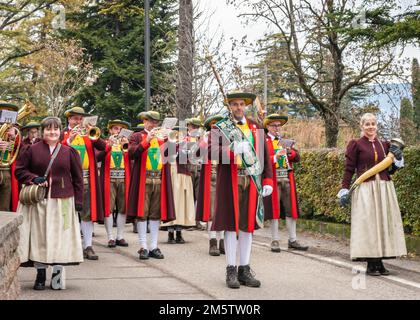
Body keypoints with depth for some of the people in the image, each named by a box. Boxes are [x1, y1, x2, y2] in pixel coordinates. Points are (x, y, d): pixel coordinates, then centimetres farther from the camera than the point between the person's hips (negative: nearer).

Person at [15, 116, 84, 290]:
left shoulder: (69, 152, 6)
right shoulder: (32, 150, 3)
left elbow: (78, 178, 7)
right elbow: (19, 170, 6)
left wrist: (78, 201, 1)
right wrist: (34, 178, -12)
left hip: (62, 202, 0)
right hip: (37, 201, 0)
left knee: (59, 237, -1)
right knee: (39, 236, 0)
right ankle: (40, 274, 7)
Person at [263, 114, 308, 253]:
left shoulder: (286, 141, 17)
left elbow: (297, 158, 9)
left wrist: (290, 152, -11)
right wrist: (275, 157, -22)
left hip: (287, 179, 5)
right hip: (273, 179, -5)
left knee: (291, 209, 4)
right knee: (274, 210, -3)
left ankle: (292, 240, 9)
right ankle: (275, 241, 2)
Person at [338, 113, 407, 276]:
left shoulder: (384, 145, 13)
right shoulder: (356, 144, 1)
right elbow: (349, 169, -1)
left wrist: (397, 159, 2)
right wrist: (344, 190, -7)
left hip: (384, 189, 5)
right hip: (365, 189, -5)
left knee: (383, 223, 3)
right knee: (367, 224, -5)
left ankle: (380, 262, 9)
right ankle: (371, 264, -2)